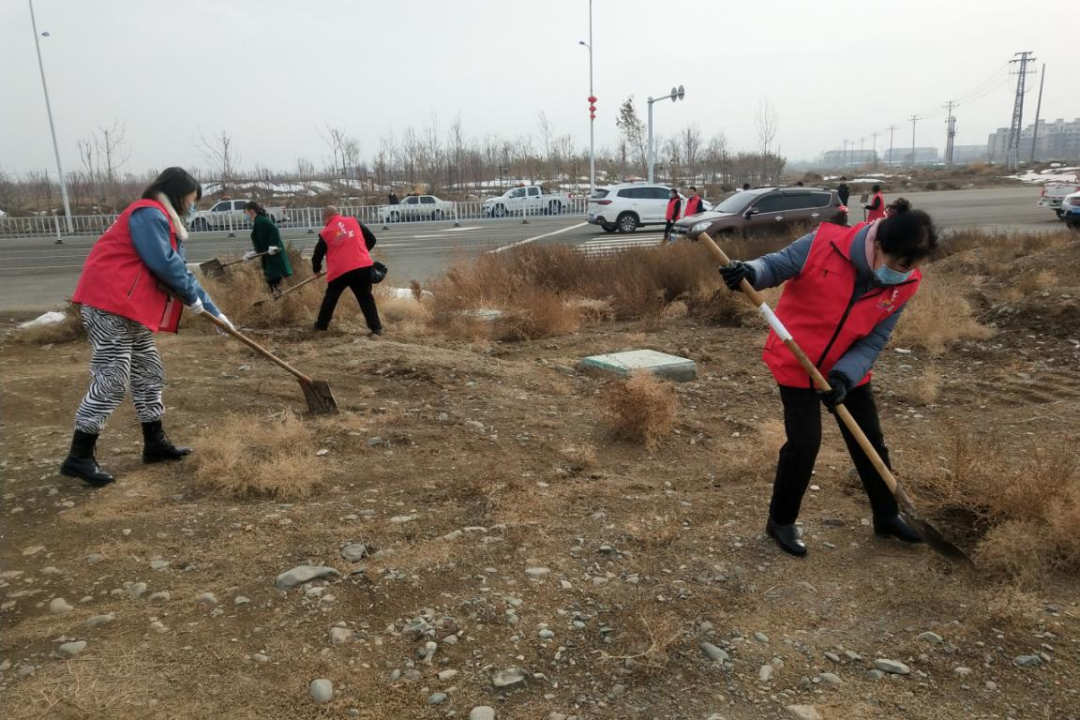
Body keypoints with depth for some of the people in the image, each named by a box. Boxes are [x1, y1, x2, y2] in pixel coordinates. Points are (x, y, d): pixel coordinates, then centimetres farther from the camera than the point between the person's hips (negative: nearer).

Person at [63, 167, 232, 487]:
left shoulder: (165, 221, 22)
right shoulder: (149, 214, -11)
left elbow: (180, 270, 21)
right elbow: (164, 265, -20)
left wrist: (213, 311, 18)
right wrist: (194, 299, -6)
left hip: (130, 308, 11)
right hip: (109, 305, -11)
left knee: (148, 374, 13)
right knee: (112, 379, -11)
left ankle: (155, 442, 21)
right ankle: (79, 457, -4)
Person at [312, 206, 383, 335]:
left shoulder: (325, 232, 8)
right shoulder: (353, 221, 11)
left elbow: (318, 254, 15)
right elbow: (371, 239, 13)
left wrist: (316, 269, 34)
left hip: (340, 270, -1)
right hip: (362, 266, 1)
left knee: (330, 297, 19)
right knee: (366, 297, 9)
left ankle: (322, 324, 29)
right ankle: (376, 327, 2)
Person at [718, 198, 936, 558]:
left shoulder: (905, 284, -13)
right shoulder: (824, 244, -26)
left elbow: (873, 341, -10)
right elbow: (776, 264, -14)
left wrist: (844, 376, -25)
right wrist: (749, 272, -37)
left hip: (849, 370, 5)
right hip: (796, 364, -4)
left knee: (871, 443, 13)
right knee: (804, 444, -6)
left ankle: (887, 517, 36)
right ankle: (781, 522, 16)